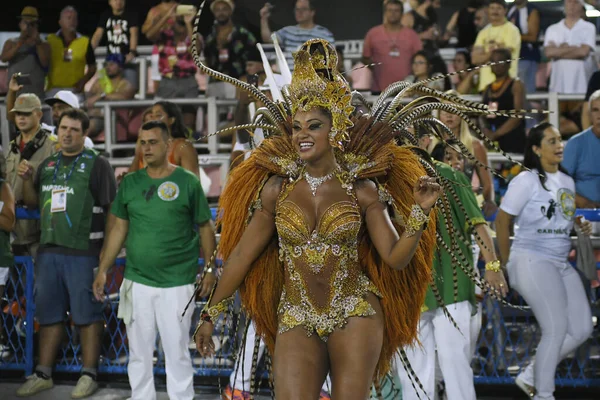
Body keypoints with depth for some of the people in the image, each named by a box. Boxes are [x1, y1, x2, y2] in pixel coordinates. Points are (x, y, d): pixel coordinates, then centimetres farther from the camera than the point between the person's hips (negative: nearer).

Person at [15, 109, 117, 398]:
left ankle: (89, 375, 8)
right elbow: (32, 202, 22)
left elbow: (112, 209, -7)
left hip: (83, 252, -6)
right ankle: (43, 374, 19)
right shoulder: (47, 165, 15)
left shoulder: (97, 164, -4)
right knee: (48, 314, 12)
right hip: (48, 251, 6)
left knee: (87, 313, 0)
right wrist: (26, 180, 2)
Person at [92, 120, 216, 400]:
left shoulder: (187, 182, -3)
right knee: (139, 353, 9)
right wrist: (103, 269, 7)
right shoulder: (130, 183, 6)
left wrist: (210, 269, -2)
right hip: (136, 281, 3)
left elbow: (205, 228, 2)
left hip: (176, 283, -3)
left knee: (176, 352, 1)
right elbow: (119, 228, 11)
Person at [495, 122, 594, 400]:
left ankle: (531, 376, 16)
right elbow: (502, 221, -7)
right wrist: (506, 263, -2)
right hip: (532, 261, -8)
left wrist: (580, 225, 3)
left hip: (561, 264, 8)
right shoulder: (527, 180, -9)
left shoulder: (567, 182, 13)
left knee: (582, 329, 4)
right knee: (556, 330, -11)